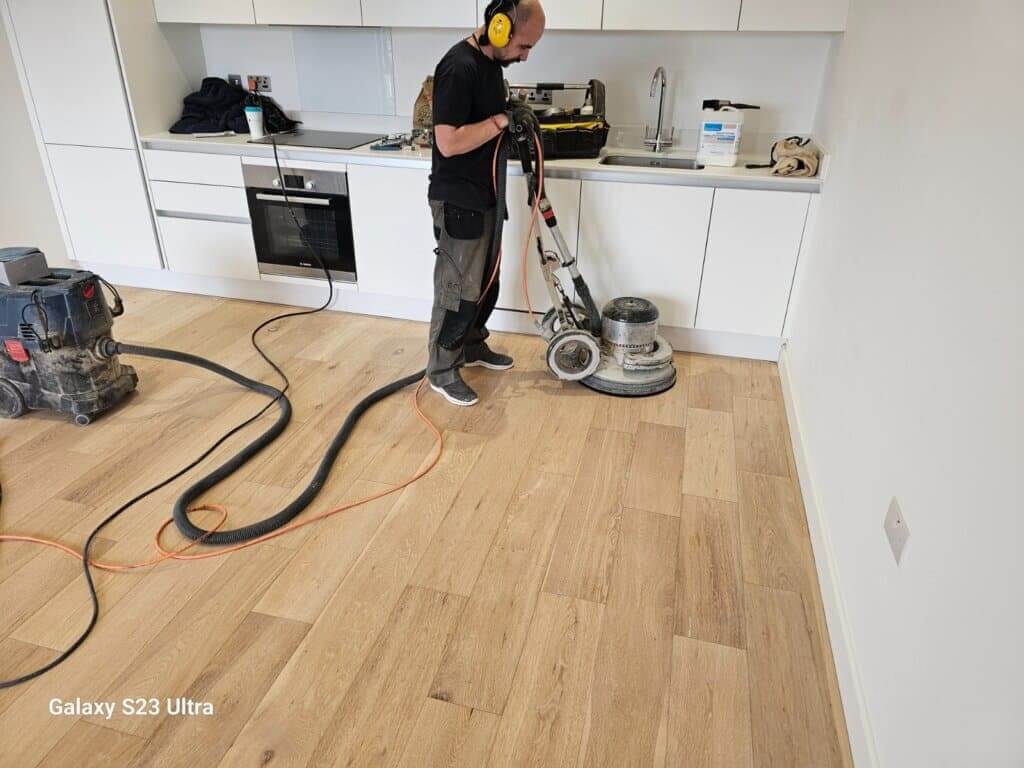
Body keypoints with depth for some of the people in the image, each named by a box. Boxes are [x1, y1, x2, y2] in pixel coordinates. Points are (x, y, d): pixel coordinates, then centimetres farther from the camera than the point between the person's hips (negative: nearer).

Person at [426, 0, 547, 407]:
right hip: (458, 202, -10)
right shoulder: (459, 68, -21)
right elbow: (449, 143, -27)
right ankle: (441, 370, 14)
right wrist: (501, 121, -20)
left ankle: (471, 346, 37)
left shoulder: (492, 62, 10)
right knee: (460, 289, -1)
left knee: (486, 281, 19)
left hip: (485, 196, 10)